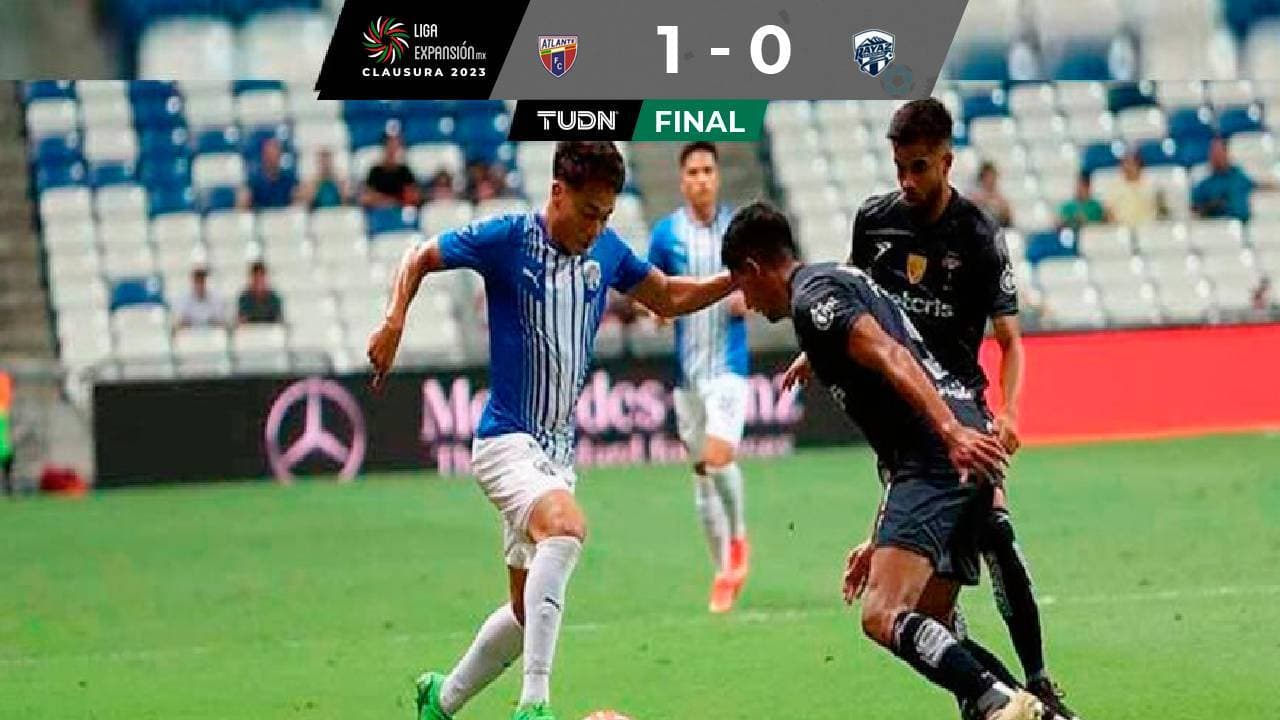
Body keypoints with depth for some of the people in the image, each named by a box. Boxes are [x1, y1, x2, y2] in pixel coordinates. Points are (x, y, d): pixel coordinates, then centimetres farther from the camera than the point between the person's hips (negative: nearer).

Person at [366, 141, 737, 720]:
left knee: (529, 611, 14)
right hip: (506, 441, -7)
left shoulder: (606, 251, 4)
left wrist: (738, 278, 4)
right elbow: (419, 259, -1)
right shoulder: (506, 238, -12)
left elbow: (668, 298, 19)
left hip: (558, 450, 7)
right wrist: (394, 321, -18)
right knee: (566, 525, -36)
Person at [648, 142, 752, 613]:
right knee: (701, 471, 6)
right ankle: (724, 572, 17)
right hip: (686, 368, 2)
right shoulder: (666, 233, 2)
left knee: (719, 456, -21)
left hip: (729, 362, -2)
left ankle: (738, 538, 5)